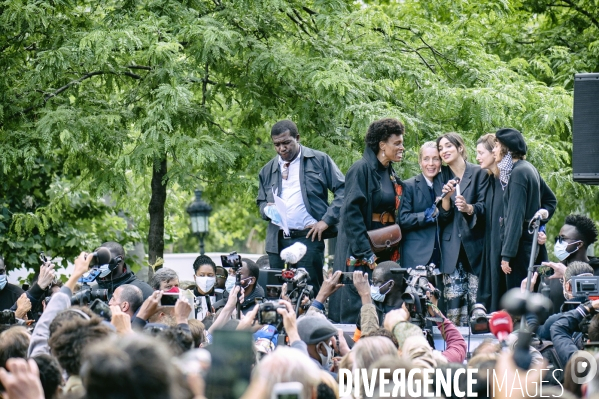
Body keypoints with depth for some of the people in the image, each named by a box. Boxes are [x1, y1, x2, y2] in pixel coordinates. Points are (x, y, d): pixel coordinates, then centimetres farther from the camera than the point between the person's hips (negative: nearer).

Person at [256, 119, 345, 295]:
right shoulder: (268, 171, 17)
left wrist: (326, 220, -8)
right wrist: (267, 209, 1)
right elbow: (261, 202, 26)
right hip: (277, 240, 4)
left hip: (308, 236, -4)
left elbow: (343, 190, 0)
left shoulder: (319, 160, 4)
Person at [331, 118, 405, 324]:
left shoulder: (391, 174, 14)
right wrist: (365, 253, -22)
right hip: (362, 255, -8)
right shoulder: (362, 169, -11)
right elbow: (351, 212, -18)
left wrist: (394, 251, 10)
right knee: (358, 312, -8)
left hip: (386, 251, 8)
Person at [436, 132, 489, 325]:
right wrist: (446, 197, -12)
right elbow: (442, 217, 7)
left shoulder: (479, 173, 2)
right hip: (451, 248, 2)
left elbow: (484, 208, -5)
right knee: (453, 302, -6)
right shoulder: (443, 177, 12)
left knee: (476, 300, -6)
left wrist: (469, 208, -25)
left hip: (474, 246, -2)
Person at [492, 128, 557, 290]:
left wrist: (507, 255, -20)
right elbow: (551, 200, 24)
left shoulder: (518, 173, -15)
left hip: (521, 244, -10)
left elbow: (515, 217, -19)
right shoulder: (529, 168, 14)